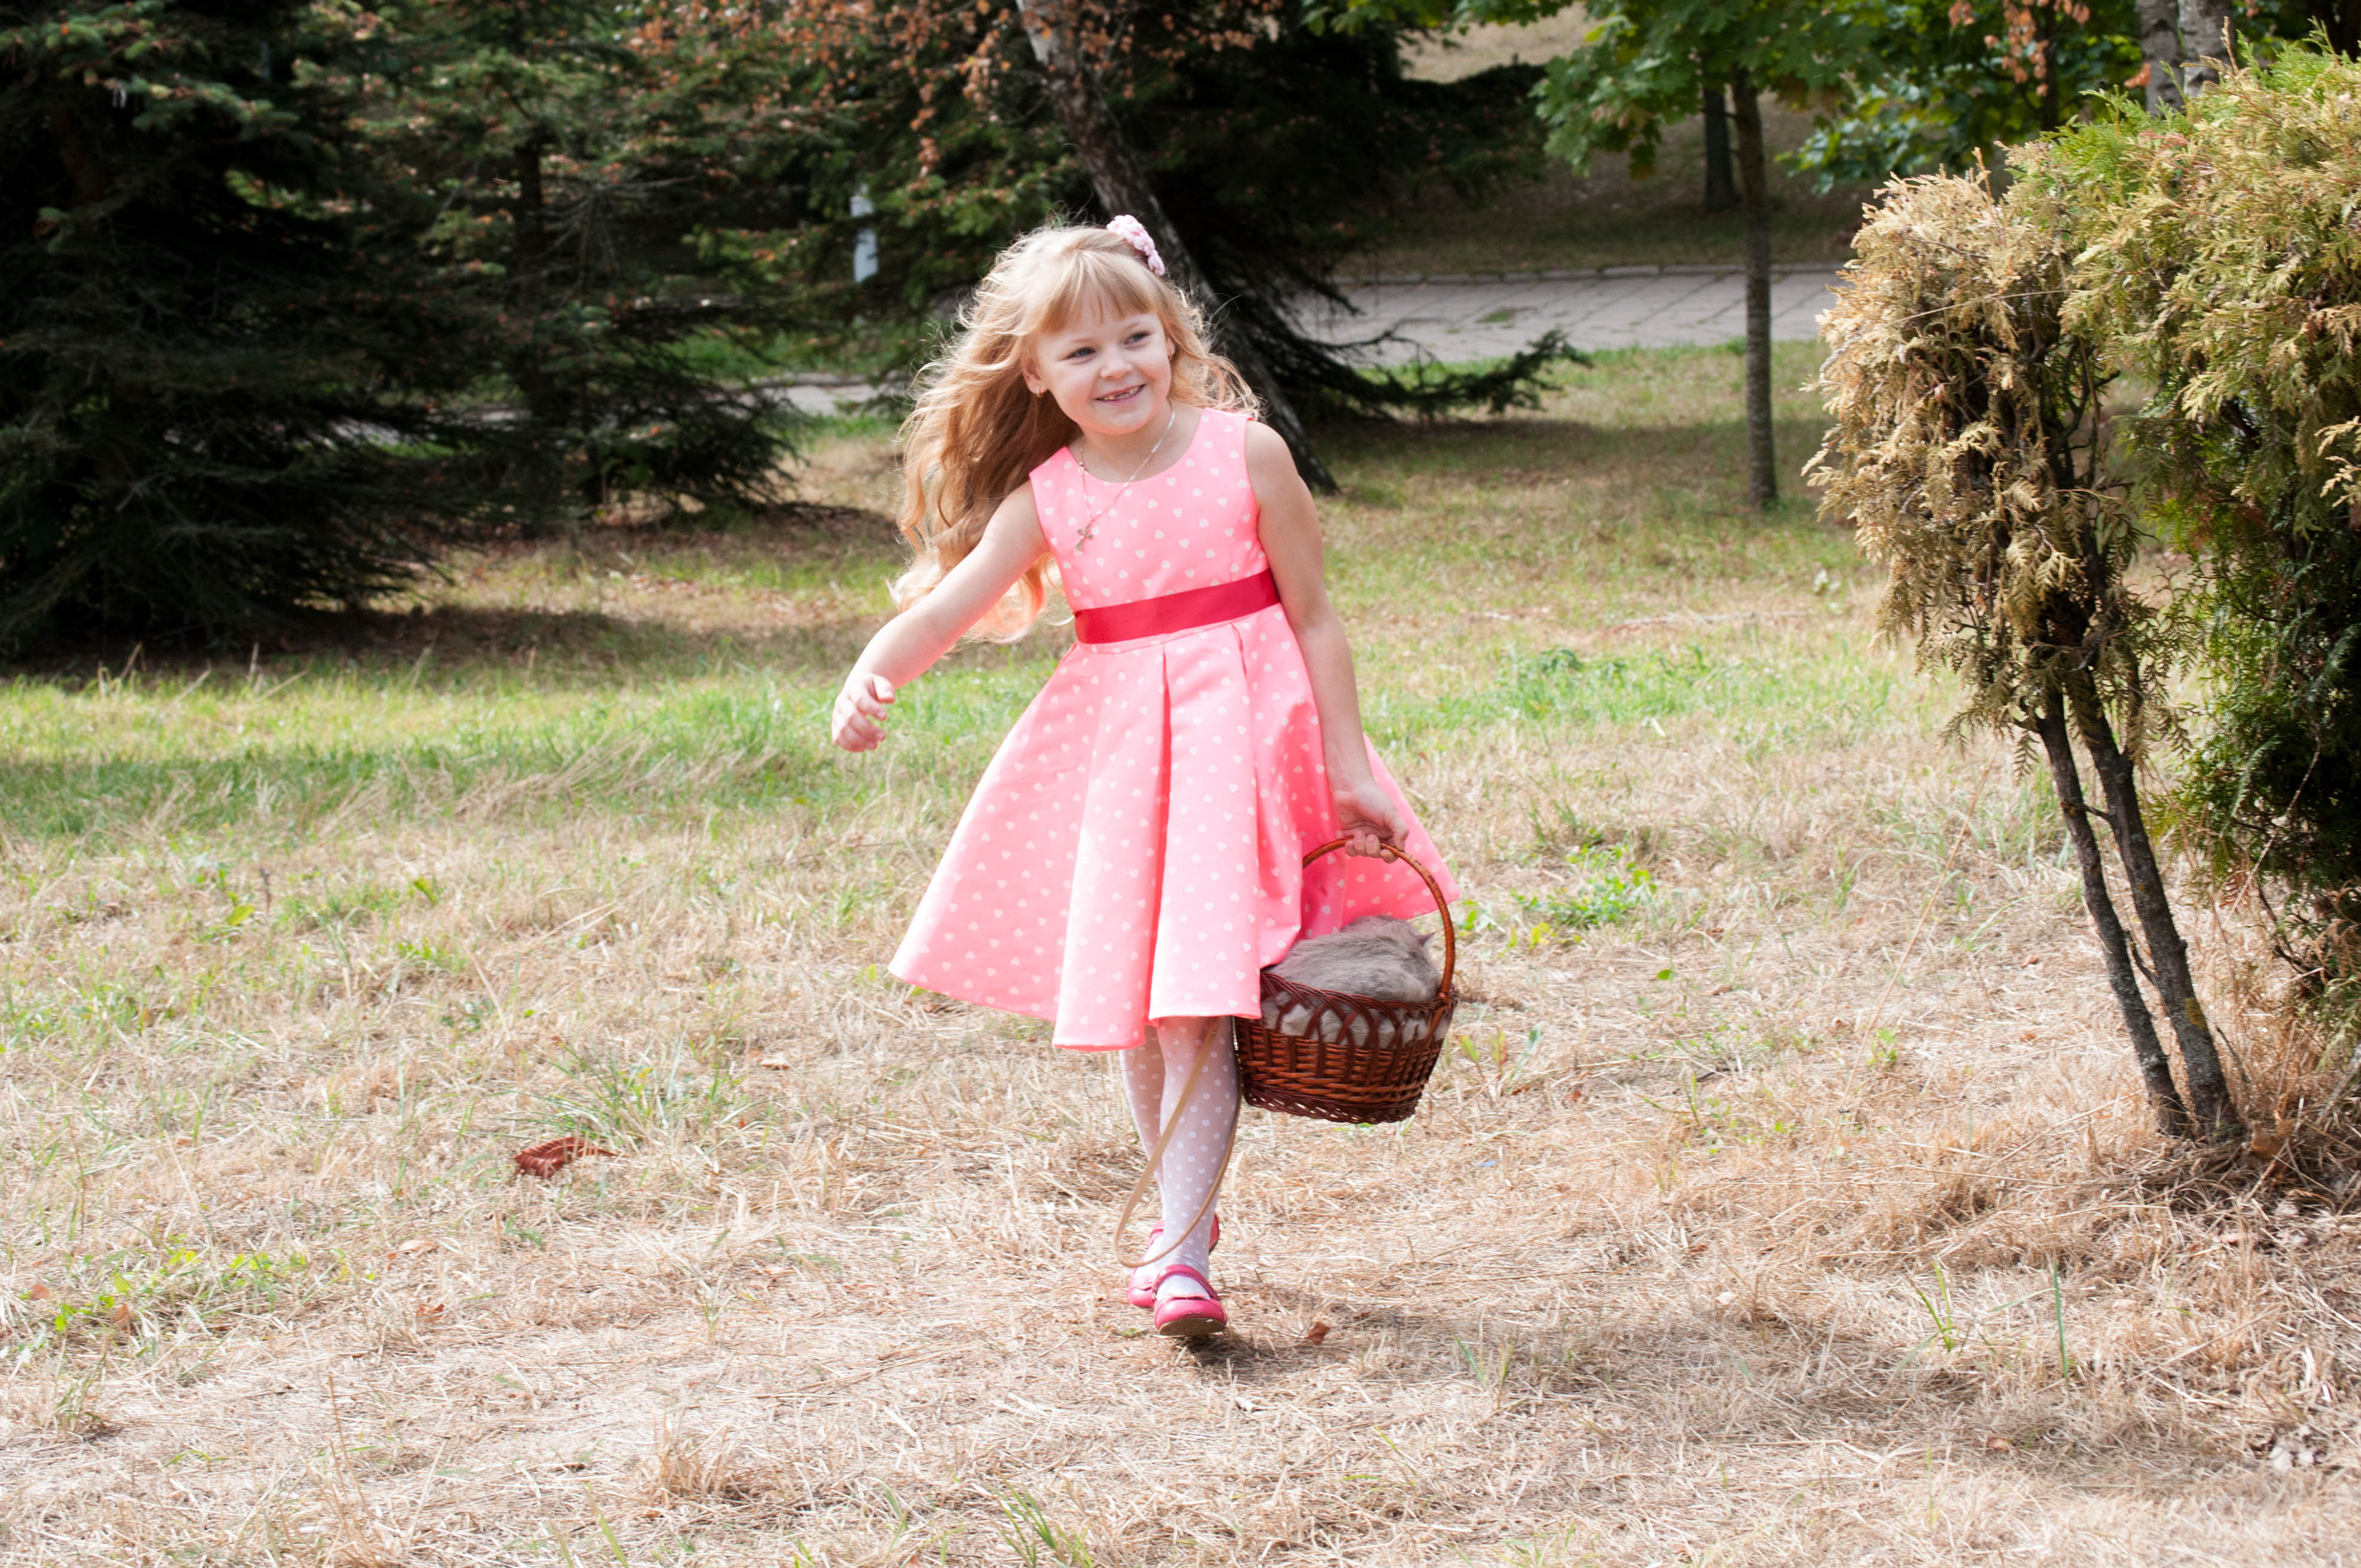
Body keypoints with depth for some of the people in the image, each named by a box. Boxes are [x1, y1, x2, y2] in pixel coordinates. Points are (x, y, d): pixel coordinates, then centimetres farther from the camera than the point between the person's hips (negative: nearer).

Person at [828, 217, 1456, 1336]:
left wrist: (1351, 770, -4)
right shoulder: (1046, 499, -1)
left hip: (1236, 735, -4)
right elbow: (946, 605, -10)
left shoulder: (1244, 456, -7)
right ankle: (1186, 1212, 29)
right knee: (1131, 1003, 9)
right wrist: (872, 678, -31)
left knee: (1195, 1002, -13)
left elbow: (1314, 621, -3)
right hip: (1113, 754, 4)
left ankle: (1183, 1253, -12)